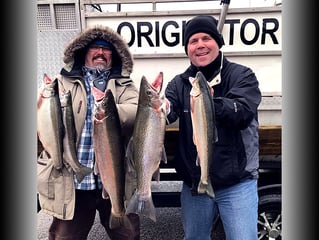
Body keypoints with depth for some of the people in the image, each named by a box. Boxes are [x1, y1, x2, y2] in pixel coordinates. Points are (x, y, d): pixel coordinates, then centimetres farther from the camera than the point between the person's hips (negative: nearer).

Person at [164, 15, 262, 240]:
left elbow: (243, 113, -22)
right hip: (194, 184, 4)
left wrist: (212, 102, -39)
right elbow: (168, 112, -16)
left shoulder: (242, 76, -5)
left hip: (237, 184, -3)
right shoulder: (179, 83, 3)